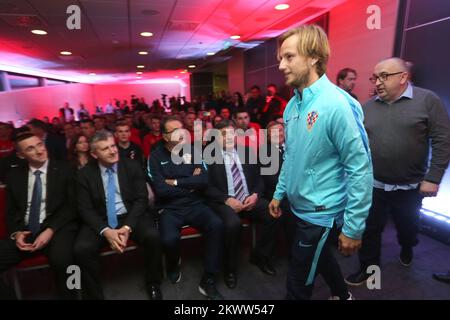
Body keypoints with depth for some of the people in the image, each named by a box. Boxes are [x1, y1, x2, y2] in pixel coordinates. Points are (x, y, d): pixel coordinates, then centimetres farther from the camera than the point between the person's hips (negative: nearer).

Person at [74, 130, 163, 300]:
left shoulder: (132, 166, -1)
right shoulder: (84, 174, 0)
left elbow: (141, 199, -5)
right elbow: (85, 208, -4)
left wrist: (128, 227, -20)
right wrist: (105, 231, -21)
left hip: (131, 216, 0)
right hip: (100, 221, 1)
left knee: (153, 236, -28)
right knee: (81, 248, -27)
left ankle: (152, 284, 0)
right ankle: (94, 294, 1)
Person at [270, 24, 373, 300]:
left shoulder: (337, 104, -23)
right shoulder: (293, 104, 1)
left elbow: (361, 169, -22)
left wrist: (353, 227, -18)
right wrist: (279, 193, 14)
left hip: (320, 212, -8)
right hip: (300, 206, 8)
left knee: (298, 284, 7)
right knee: (321, 256, 30)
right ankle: (342, 295, 58)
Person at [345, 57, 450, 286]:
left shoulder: (427, 100, -8)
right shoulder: (367, 108, 1)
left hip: (410, 187, -1)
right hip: (373, 185, 1)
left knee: (408, 226, 23)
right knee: (369, 229, 9)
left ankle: (407, 248, 54)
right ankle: (368, 268, 29)